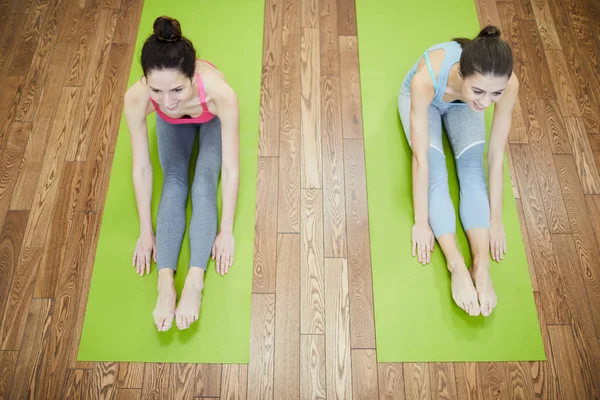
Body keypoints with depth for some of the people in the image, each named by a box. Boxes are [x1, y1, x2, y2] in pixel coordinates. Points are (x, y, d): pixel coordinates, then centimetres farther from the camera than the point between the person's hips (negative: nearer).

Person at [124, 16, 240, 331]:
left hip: (211, 118, -1)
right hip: (171, 122, 2)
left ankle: (195, 281, -29)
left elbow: (231, 169, -35)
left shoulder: (220, 94, -45)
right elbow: (141, 168, -26)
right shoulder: (136, 98, -39)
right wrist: (146, 231, -19)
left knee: (205, 182, -23)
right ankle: (165, 282, -27)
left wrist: (226, 230, -28)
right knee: (174, 181, -20)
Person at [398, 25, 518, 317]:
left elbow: (496, 156, -26)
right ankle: (457, 266, -26)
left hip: (461, 103, 2)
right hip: (423, 98, -2)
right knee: (435, 173, -21)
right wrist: (421, 221, -32)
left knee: (473, 169, -18)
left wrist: (496, 218, -19)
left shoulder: (508, 84, -37)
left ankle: (481, 266, -23)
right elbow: (420, 158, -38)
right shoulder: (426, 79, -45)